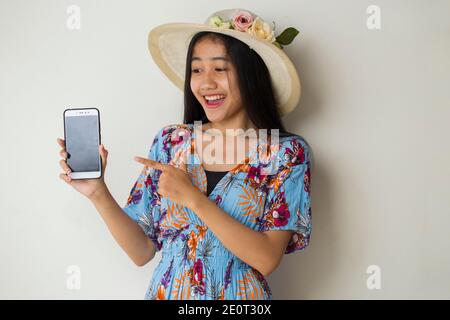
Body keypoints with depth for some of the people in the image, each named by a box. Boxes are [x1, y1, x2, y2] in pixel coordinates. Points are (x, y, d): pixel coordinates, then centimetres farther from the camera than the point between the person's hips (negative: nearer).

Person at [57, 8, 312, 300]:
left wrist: (193, 198, -24)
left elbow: (267, 259, -19)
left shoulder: (288, 153, -11)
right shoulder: (169, 142, -4)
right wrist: (99, 194, -17)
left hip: (240, 296, -2)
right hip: (167, 292, 3)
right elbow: (142, 251, -4)